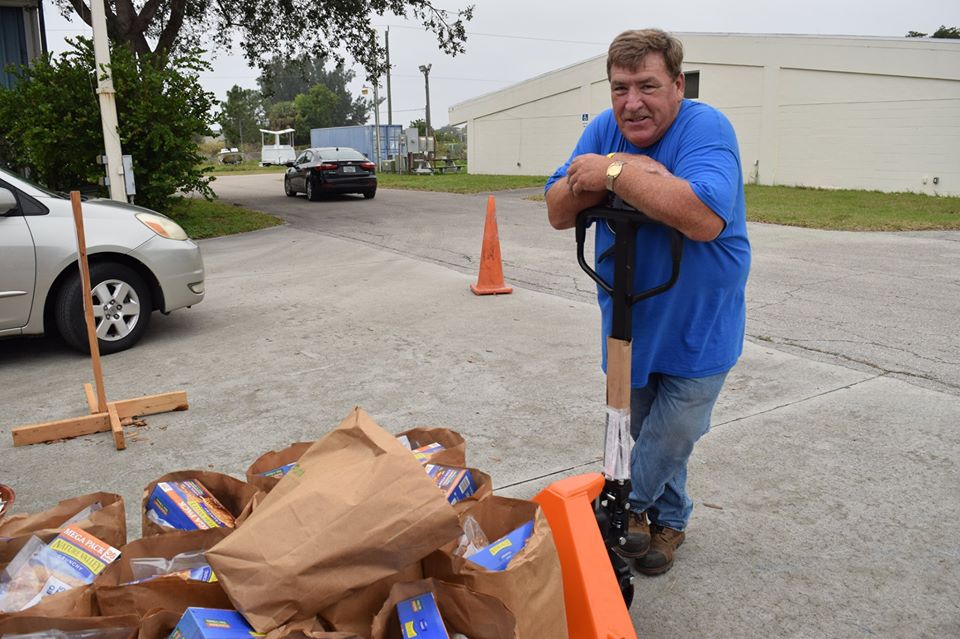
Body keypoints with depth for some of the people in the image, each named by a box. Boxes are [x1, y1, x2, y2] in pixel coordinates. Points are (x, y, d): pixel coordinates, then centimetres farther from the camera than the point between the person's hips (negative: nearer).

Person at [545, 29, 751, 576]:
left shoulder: (706, 128, -23)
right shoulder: (605, 129, -6)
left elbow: (704, 217, -41)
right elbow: (559, 212, -10)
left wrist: (614, 171, -34)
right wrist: (609, 177, -29)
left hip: (698, 327, -5)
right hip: (630, 323, 5)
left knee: (670, 439, 6)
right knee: (644, 433, 18)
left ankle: (627, 505, 33)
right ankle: (668, 520, 41)